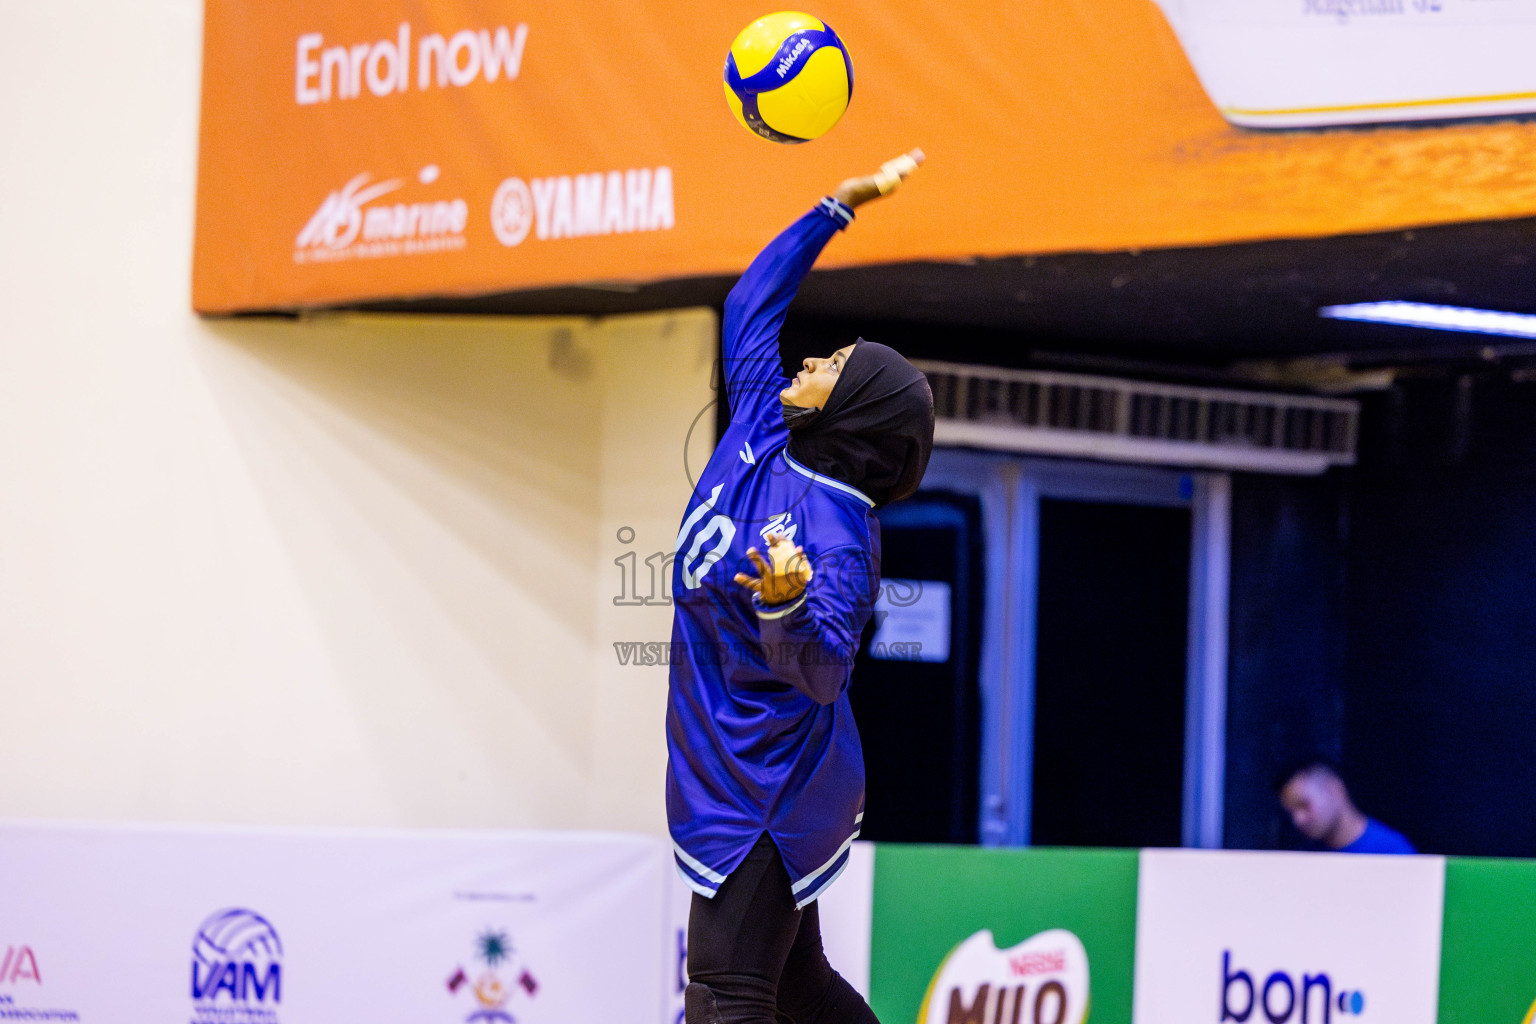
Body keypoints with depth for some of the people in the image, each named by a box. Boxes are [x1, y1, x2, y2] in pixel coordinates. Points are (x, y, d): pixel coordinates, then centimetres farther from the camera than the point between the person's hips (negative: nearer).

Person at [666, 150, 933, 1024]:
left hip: (761, 797, -9)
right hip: (733, 780, 9)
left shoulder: (833, 531, -21)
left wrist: (788, 605, -51)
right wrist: (843, 204, 14)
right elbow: (753, 305, 14)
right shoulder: (760, 430, 2)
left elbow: (823, 669, -32)